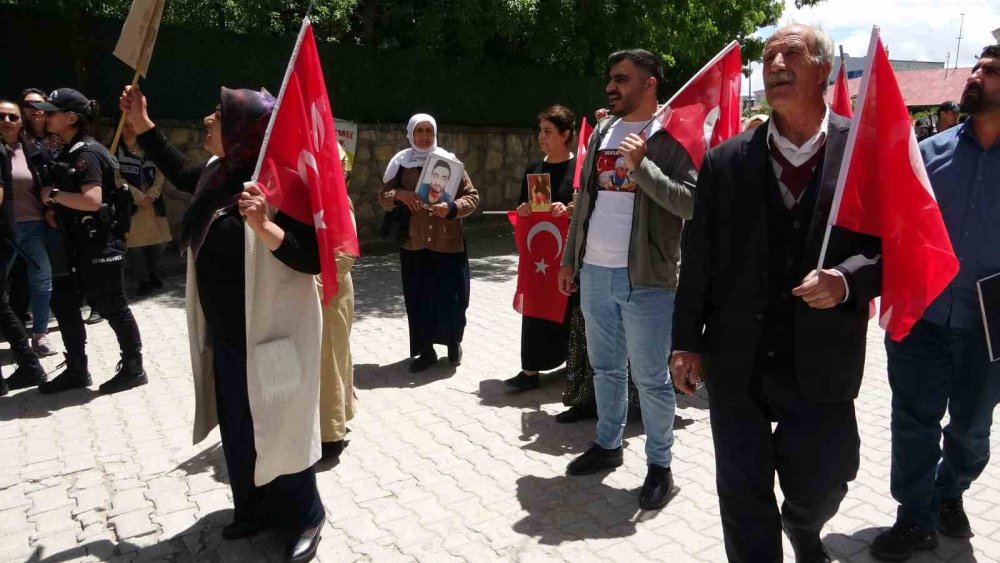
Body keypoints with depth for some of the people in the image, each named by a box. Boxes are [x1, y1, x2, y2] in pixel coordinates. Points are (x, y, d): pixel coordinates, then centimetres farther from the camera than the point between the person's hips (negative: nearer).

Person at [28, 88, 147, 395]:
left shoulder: (87, 153, -17)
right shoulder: (70, 152, 13)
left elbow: (92, 200, -28)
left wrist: (53, 194, -17)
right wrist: (54, 208, 7)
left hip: (100, 244, -10)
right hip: (79, 244, 10)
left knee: (112, 307, 0)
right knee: (63, 303, 14)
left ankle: (133, 370, 14)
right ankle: (76, 371, 25)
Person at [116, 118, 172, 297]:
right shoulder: (115, 151, 0)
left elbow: (160, 174, 6)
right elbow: (116, 178, -6)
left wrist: (151, 194, -8)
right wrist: (138, 196, -12)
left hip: (153, 203, 3)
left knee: (158, 241, 4)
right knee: (135, 245, -7)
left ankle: (151, 272, 30)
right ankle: (144, 281, 8)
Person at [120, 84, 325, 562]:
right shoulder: (219, 174, 4)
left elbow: (312, 259, -25)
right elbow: (179, 173, 27)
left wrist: (264, 227, -40)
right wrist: (141, 124, 24)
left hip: (269, 338, -8)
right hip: (225, 337, 8)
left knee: (275, 432, 6)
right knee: (238, 431, 19)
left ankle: (305, 519, 27)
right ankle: (254, 511, 38)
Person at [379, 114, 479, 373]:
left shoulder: (450, 162, -1)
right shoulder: (401, 162, 4)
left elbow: (472, 196, -1)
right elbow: (383, 196, 8)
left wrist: (451, 207, -20)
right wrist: (399, 195, -14)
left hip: (447, 242, -1)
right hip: (414, 243, 2)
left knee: (451, 296, 2)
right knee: (418, 299, 5)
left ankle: (454, 342, 27)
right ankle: (425, 351, 19)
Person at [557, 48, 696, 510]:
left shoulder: (670, 137, -8)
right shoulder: (602, 132, 13)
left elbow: (691, 202, -18)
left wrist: (641, 166, -23)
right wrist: (570, 259, 16)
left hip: (645, 278, -6)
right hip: (595, 273, 7)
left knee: (650, 378, 3)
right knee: (605, 368, 18)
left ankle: (659, 464, 19)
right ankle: (607, 444, 35)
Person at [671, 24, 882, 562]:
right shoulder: (725, 160, 0)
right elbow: (698, 257, 2)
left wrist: (847, 279, -22)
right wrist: (687, 341, 1)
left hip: (820, 365, 0)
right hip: (735, 363, 1)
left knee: (818, 487, 17)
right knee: (743, 497, 11)